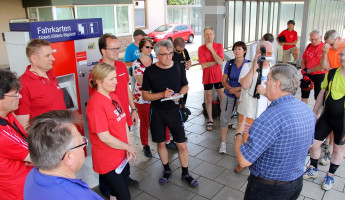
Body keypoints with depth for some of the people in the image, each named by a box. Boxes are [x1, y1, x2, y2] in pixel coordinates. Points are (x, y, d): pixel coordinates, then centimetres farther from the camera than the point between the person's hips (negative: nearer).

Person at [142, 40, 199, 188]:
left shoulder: (178, 68, -4)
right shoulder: (150, 71, -10)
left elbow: (185, 86, 11)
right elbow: (145, 95, -7)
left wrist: (179, 94, -11)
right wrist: (162, 94, -22)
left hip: (174, 111, 1)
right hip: (157, 113, -1)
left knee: (182, 145, 3)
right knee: (161, 143, 13)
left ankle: (185, 173, 25)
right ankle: (167, 170, 37)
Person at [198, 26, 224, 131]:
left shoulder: (219, 46, -2)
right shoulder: (201, 48, -6)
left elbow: (220, 61, -16)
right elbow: (203, 65, -14)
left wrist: (211, 49, -17)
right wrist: (216, 62, -13)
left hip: (218, 76, 1)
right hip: (207, 77, -1)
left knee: (223, 99, 5)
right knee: (209, 100, 9)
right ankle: (210, 120, 25)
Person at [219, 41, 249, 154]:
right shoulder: (229, 63, 1)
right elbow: (224, 81, 1)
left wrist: (235, 89, -16)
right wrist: (236, 93, -11)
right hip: (229, 96, 2)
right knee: (224, 118, 3)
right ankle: (223, 143, 18)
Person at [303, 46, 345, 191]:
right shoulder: (332, 73, -2)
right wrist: (314, 111, 10)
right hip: (327, 115, 3)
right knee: (314, 142, 6)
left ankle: (330, 175, 34)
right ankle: (313, 169, 30)